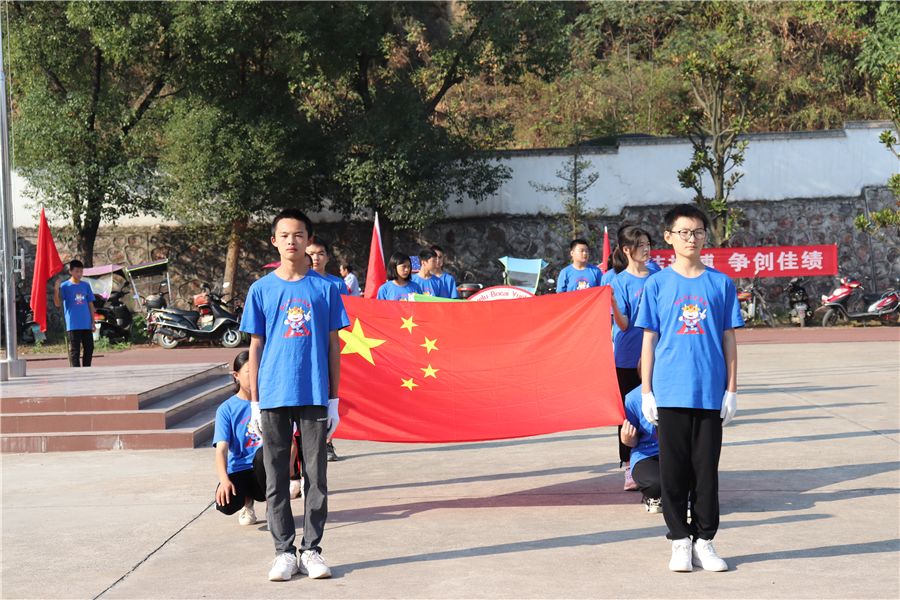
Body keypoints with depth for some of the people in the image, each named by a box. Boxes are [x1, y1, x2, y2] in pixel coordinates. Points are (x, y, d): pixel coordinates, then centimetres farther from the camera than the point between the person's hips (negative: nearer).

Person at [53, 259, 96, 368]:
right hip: (72, 325, -5)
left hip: (87, 324, 5)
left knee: (89, 348, 9)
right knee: (74, 351, -2)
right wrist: (56, 290, -28)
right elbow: (58, 304, -12)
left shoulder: (86, 285, 10)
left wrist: (93, 321, 8)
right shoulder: (65, 286, -3)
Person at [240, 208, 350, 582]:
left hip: (314, 397, 0)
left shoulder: (325, 288, 3)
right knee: (277, 478, 5)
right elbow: (255, 347, 6)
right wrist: (254, 403, 2)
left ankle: (311, 550, 16)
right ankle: (284, 551, 15)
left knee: (315, 477, 6)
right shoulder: (262, 289, 4)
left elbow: (333, 345, 5)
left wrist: (333, 400, 2)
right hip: (273, 397, 0)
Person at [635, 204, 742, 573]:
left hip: (710, 393, 1)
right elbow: (649, 339, 4)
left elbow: (728, 339, 7)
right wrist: (646, 392, 0)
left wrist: (731, 390, 3)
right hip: (670, 394, 0)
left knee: (706, 470, 6)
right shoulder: (657, 284, 3)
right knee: (673, 470, 4)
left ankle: (704, 542, 16)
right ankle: (680, 542, 15)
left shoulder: (721, 283, 5)